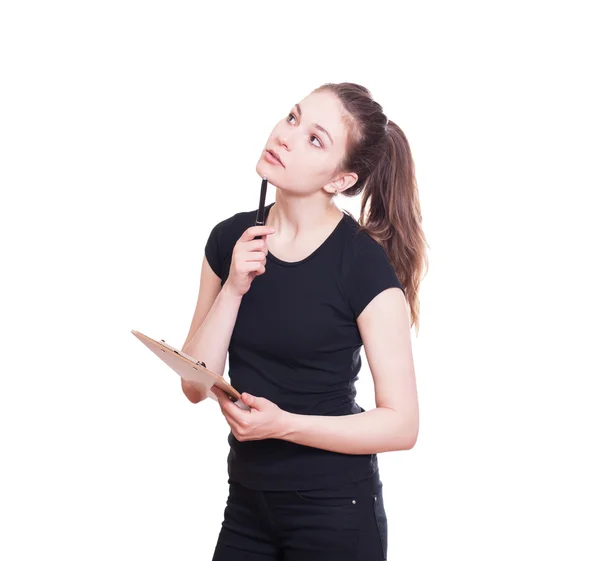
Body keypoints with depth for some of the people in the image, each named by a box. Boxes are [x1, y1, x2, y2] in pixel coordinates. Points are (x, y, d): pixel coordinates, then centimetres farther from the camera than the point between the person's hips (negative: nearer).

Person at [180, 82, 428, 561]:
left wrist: (284, 424, -26)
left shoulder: (364, 264, -15)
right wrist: (233, 289, -15)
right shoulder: (231, 240, -1)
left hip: (335, 510, -4)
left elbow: (402, 423, -15)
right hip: (247, 504, 4)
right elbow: (195, 385, -3)